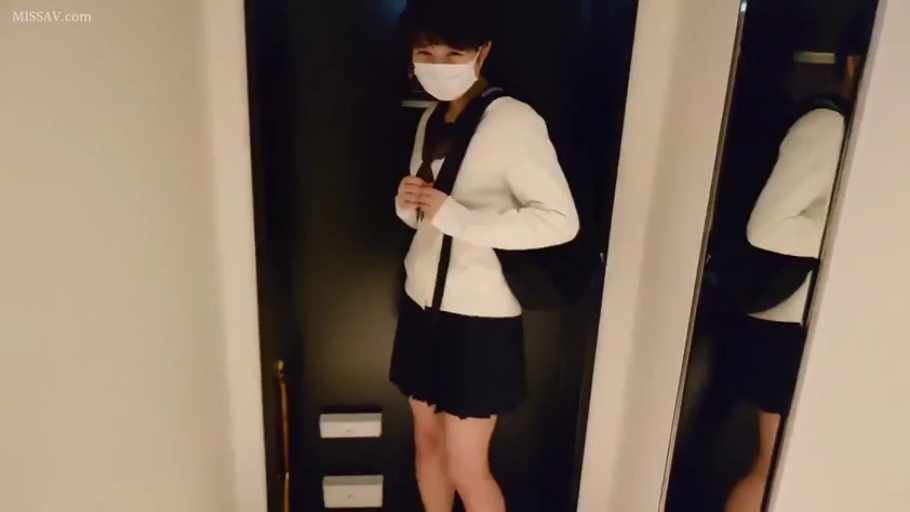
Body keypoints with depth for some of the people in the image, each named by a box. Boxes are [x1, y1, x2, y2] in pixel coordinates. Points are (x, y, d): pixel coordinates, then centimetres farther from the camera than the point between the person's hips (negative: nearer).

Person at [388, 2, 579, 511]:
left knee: (467, 468, 5)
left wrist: (459, 217, -27)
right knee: (427, 441, 20)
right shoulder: (432, 118, 9)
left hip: (479, 316, -7)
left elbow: (562, 219, -22)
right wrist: (408, 201, -8)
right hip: (422, 304, 7)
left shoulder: (513, 120, -16)